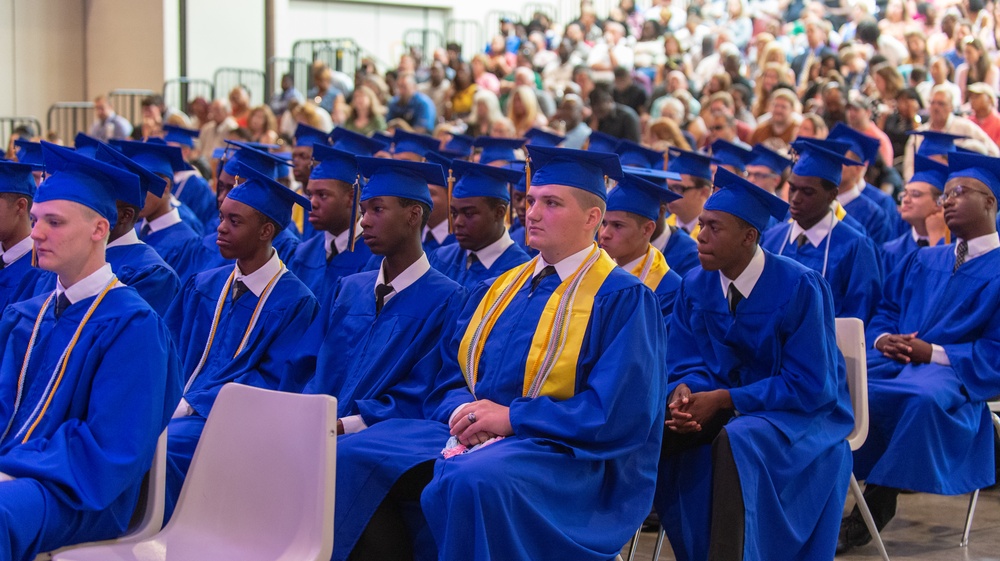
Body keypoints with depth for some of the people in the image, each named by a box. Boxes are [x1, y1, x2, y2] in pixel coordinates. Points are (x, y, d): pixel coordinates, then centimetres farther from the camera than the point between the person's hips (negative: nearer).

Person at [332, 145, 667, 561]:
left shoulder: (622, 300, -4)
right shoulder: (500, 289, 17)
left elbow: (620, 413, -14)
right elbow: (451, 376, 16)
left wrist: (511, 417, -16)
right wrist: (463, 411, -9)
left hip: (567, 454, -7)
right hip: (474, 434, 7)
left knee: (473, 480, -38)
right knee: (352, 458, -12)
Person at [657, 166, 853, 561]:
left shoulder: (799, 288, -18)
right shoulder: (695, 287, -2)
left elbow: (808, 385, -19)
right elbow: (686, 364, 3)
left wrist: (723, 400, -25)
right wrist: (684, 392, -22)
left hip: (799, 411, -5)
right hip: (723, 402, 5)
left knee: (735, 441, -37)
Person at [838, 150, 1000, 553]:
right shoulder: (922, 261, 22)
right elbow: (886, 311, 20)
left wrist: (933, 353, -16)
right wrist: (881, 339, -4)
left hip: (955, 372, -5)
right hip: (895, 359, 5)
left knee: (924, 397, -40)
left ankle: (876, 503, -28)